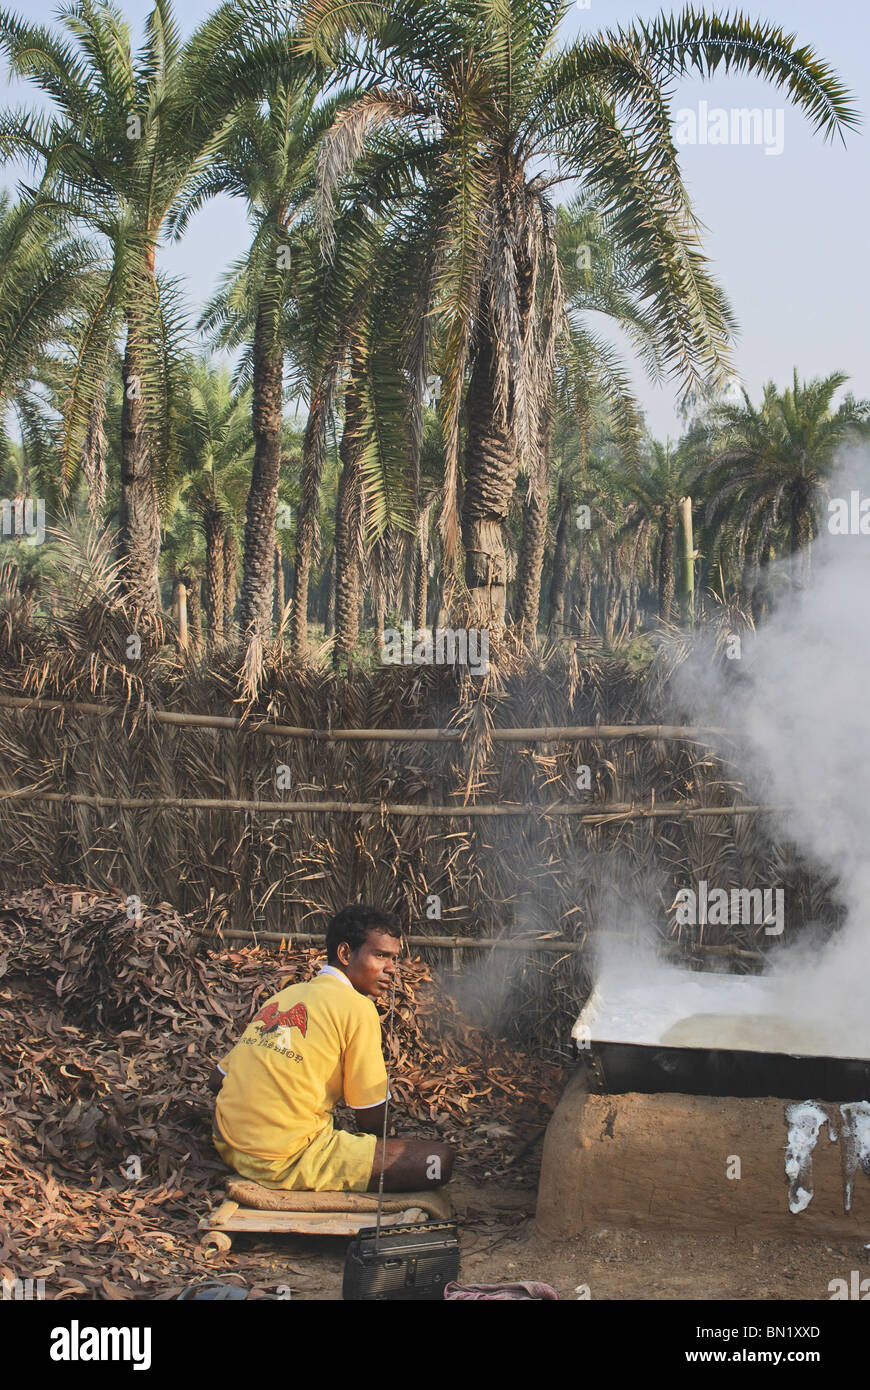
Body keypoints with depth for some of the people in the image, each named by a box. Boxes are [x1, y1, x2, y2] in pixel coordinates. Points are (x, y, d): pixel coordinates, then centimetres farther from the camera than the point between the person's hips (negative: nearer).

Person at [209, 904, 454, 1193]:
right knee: (440, 1160, -11)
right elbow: (372, 1118, -6)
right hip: (285, 1162, -9)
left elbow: (217, 1079, 18)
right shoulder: (357, 1007, -9)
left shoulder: (283, 996, 13)